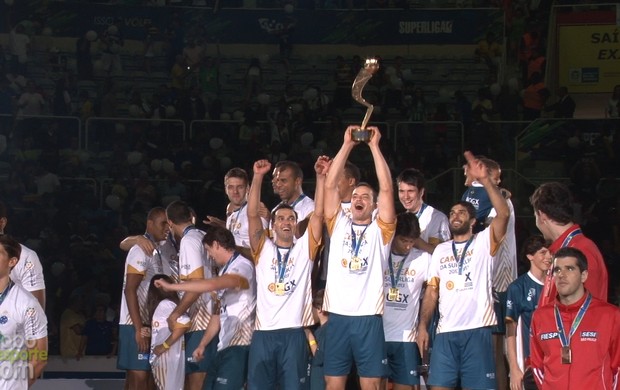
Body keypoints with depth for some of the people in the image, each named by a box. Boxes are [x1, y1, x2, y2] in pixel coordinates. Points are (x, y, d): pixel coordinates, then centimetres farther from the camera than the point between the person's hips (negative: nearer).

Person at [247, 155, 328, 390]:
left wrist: (321, 177, -5)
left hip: (294, 332, 0)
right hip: (263, 332, 0)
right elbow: (252, 214, 1)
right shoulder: (263, 249, 11)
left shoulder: (304, 248, 12)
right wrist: (258, 177, -7)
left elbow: (318, 214, 2)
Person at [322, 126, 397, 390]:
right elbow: (330, 185, 5)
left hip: (368, 318, -2)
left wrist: (374, 146, -2)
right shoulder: (339, 225, 13)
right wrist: (347, 145, 2)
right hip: (338, 316, 2)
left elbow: (387, 188, -3)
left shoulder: (380, 229, 8)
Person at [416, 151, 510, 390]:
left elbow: (503, 214, -12)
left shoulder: (484, 243, 5)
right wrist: (423, 325, 4)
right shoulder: (441, 250, 19)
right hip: (445, 332, 4)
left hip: (477, 330, -4)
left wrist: (485, 180, -21)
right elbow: (431, 291, 16)